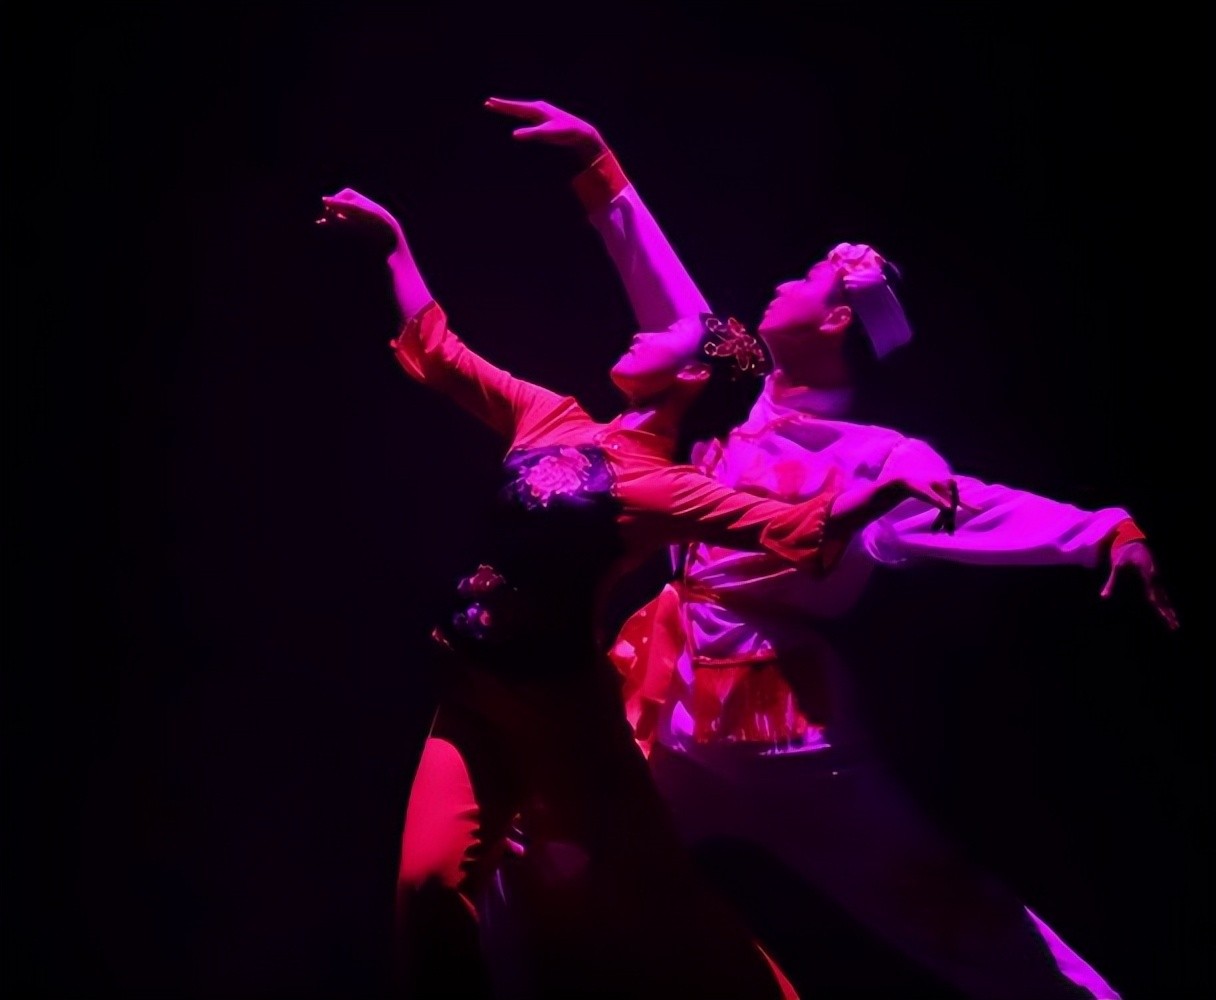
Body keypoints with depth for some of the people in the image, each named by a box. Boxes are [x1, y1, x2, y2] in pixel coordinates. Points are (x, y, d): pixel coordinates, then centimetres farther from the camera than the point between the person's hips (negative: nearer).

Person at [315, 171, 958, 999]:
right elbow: (436, 352, 18)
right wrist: (393, 241, 22)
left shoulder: (664, 487, -8)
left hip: (561, 703, -4)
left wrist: (888, 487, -38)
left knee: (645, 908, 2)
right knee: (431, 879, -16)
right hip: (474, 692, 4)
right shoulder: (548, 418, 7)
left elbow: (792, 529, -21)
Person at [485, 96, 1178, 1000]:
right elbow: (666, 292, 15)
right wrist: (600, 170, 18)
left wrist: (1105, 532, -42)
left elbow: (974, 506, -24)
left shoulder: (869, 457, -9)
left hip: (781, 735, -6)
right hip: (666, 720, 6)